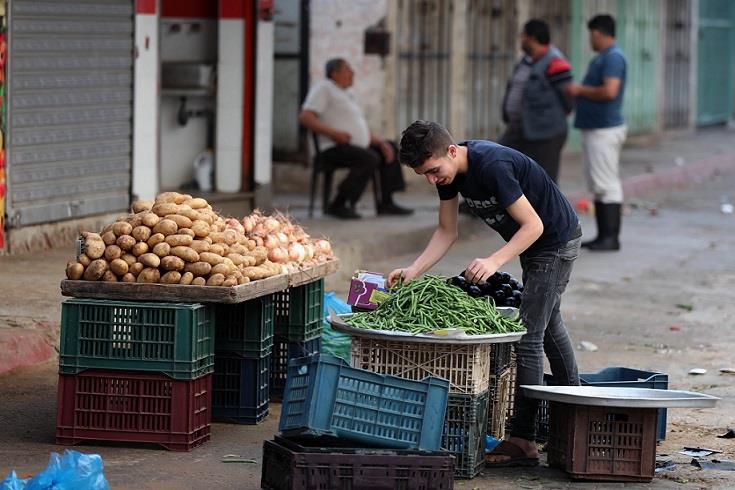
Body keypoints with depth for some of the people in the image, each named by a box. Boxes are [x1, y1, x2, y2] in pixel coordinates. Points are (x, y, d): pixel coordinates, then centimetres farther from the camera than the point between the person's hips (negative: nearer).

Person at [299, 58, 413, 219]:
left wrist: (381, 142, 3)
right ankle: (338, 205, -28)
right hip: (336, 149, -10)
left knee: (390, 149, 17)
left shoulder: (345, 96, 25)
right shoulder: (323, 88, -2)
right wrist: (333, 133, -23)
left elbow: (364, 131, 21)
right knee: (370, 159, -31)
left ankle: (386, 203, 11)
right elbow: (304, 117, -16)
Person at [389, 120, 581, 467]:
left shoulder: (492, 166, -35)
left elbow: (533, 225, -32)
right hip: (532, 243, 10)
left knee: (529, 335, -13)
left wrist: (494, 262, -43)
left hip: (557, 240, -10)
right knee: (548, 324, 25)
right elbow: (447, 233, -2)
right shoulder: (448, 171, -9)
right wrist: (413, 271, -16)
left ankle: (523, 441, -12)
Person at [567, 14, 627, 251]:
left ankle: (611, 237, -9)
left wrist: (580, 90, -13)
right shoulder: (601, 58, 18)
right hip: (594, 128, 10)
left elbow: (609, 91, -25)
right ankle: (603, 235, 15)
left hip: (604, 131, -10)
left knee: (606, 184, -9)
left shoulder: (613, 57, -14)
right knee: (597, 185, 11)